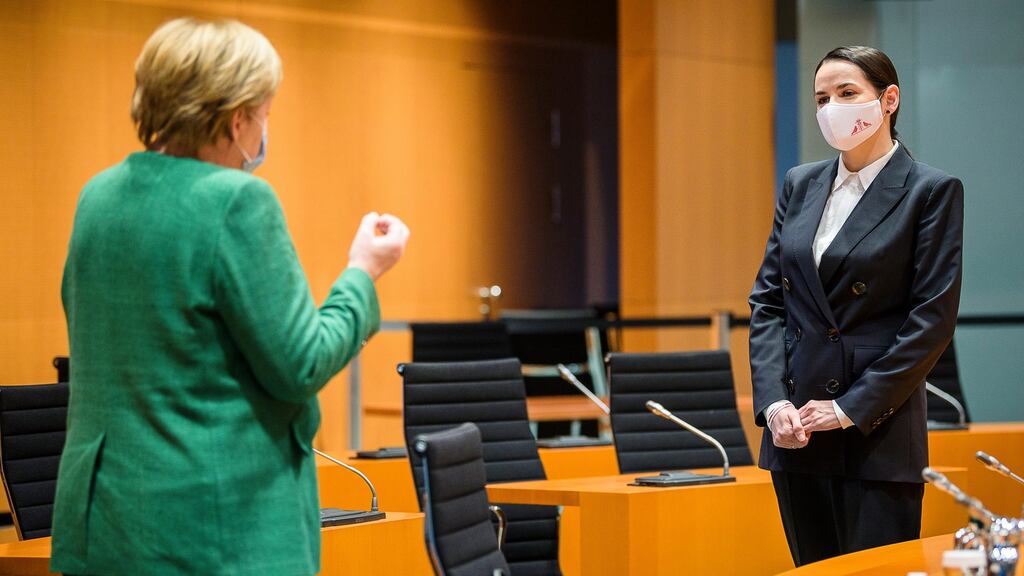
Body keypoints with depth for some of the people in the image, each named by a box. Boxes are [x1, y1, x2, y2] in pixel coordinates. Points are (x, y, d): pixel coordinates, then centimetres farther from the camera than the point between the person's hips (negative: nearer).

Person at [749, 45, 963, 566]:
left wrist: (852, 408, -12)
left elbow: (933, 318, -9)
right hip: (795, 427, 5)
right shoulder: (800, 185, 12)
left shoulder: (932, 191, -4)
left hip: (878, 431, -5)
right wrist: (773, 401, -4)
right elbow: (767, 299, 10)